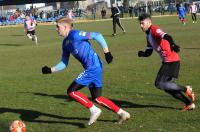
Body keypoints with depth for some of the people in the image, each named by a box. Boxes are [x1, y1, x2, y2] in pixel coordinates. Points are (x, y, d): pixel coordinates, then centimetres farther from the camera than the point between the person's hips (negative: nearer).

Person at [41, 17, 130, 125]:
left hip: (93, 67, -9)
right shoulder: (65, 43, 15)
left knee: (71, 91, -8)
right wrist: (51, 70, 6)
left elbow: (97, 36, -13)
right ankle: (122, 113, 21)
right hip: (93, 68, 9)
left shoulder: (75, 35, -12)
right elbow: (64, 63, 20)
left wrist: (107, 52, -14)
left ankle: (94, 110, 1)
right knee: (97, 98, 13)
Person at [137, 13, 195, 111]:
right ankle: (190, 103, 17)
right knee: (167, 86, 12)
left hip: (171, 61, -10)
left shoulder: (154, 30, -11)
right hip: (167, 62, 10)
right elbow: (148, 52, 20)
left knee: (159, 84, -13)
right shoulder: (148, 35, 19)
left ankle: (186, 89, -2)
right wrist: (142, 54, -2)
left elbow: (166, 36, -31)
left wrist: (172, 44, -51)